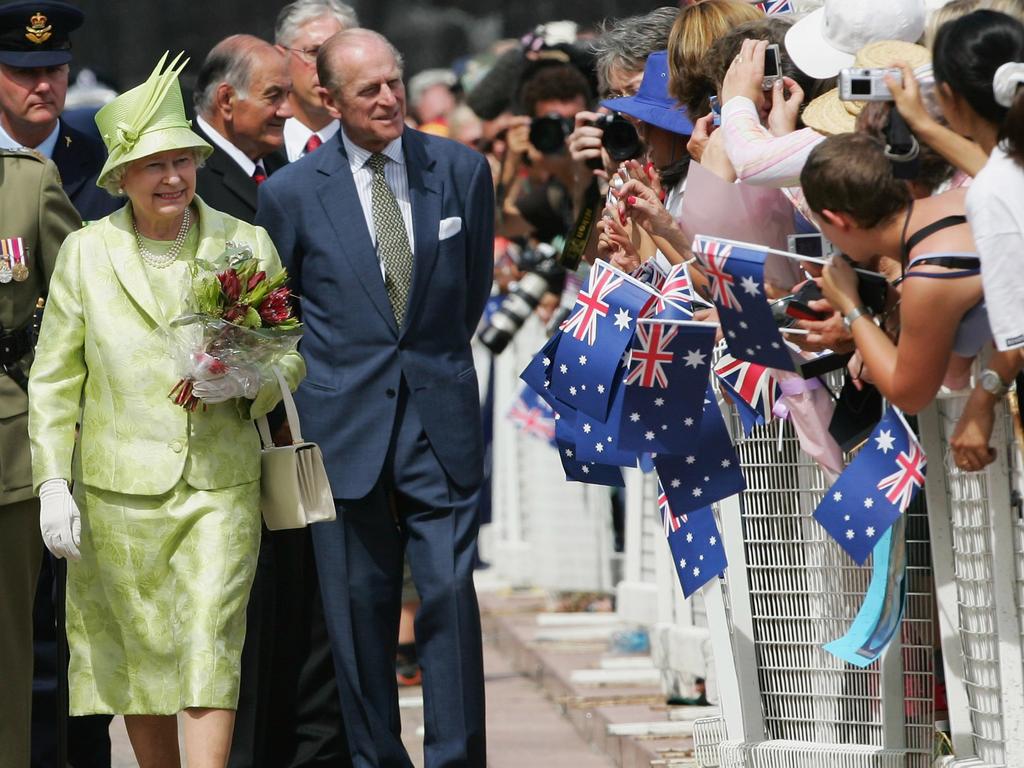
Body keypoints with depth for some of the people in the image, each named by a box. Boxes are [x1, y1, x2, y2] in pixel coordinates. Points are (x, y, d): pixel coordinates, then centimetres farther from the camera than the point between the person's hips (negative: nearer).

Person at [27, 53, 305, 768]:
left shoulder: (247, 244, 3)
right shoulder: (84, 253, 3)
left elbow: (290, 355, 11)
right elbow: (54, 378, 6)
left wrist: (250, 381, -12)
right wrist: (53, 481, -3)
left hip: (220, 486, -1)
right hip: (117, 490, 1)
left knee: (210, 648, -12)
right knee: (140, 656, 7)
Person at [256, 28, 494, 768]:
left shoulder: (461, 169, 4)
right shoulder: (292, 192, -2)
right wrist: (315, 382, 10)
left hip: (441, 418, 1)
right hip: (345, 423, -1)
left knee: (452, 590, -6)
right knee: (360, 605, 3)